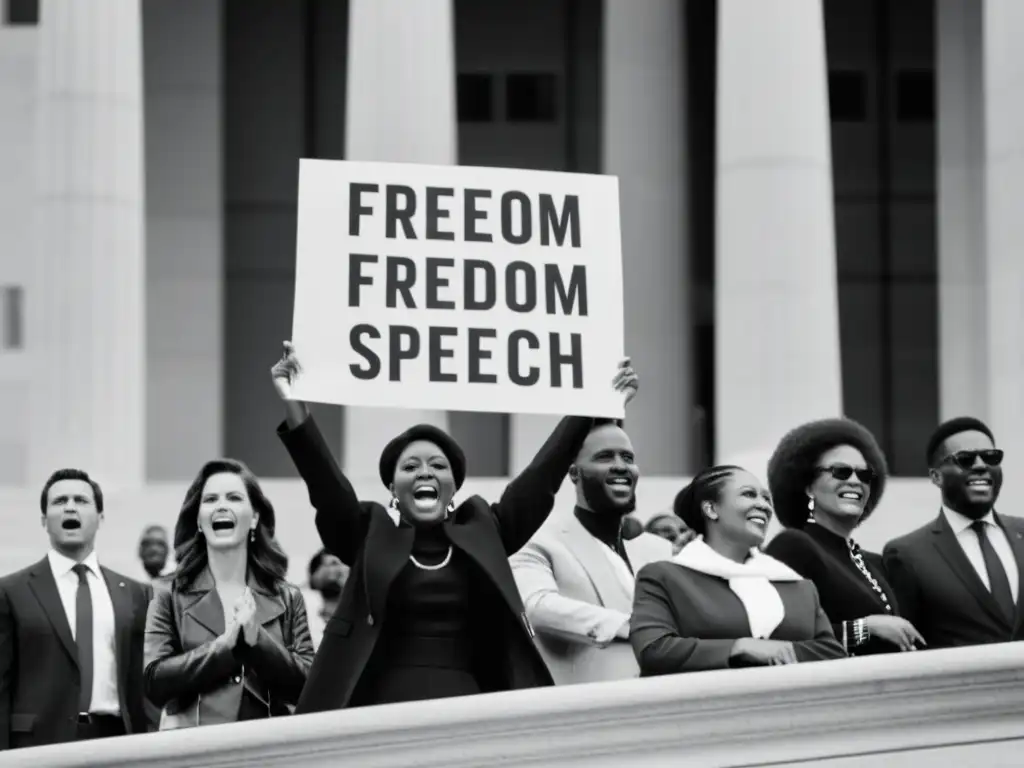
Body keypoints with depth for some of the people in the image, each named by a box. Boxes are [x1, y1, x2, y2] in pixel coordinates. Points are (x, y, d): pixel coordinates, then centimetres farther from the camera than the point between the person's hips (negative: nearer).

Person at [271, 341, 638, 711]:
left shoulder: (483, 532, 13)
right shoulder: (371, 536, 9)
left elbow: (541, 476, 10)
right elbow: (324, 480, -4)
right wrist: (294, 406, -17)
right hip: (385, 714, -1)